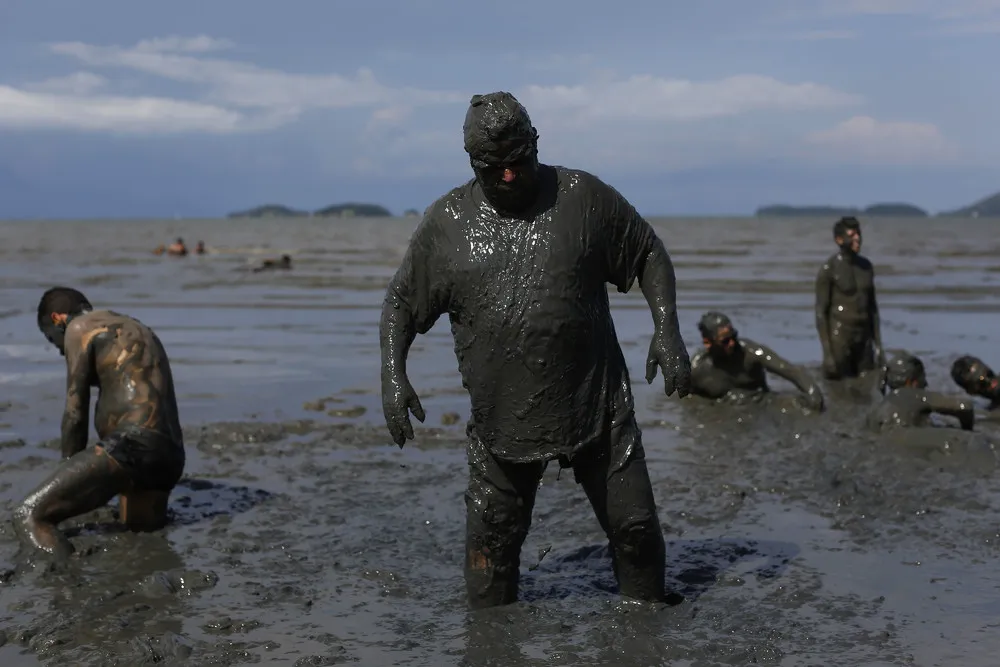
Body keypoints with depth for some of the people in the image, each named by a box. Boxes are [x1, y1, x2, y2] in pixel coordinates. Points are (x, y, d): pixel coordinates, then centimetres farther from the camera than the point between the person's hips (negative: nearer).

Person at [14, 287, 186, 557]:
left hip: (132, 447, -9)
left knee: (29, 515, -18)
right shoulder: (137, 331, 30)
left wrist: (68, 469, 12)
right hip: (171, 459, 9)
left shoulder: (80, 327, 5)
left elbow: (75, 414, 1)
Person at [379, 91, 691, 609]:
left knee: (635, 527, 5)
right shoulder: (446, 222, 0)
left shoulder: (584, 197, -1)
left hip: (597, 407, 0)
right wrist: (392, 374, -6)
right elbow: (401, 300, 8)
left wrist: (667, 329, -5)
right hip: (500, 417, 0)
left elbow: (649, 253, 9)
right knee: (492, 541, 5)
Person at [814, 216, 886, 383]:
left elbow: (872, 306, 15)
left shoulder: (866, 266, 10)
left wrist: (878, 345, 11)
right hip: (838, 337, -6)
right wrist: (827, 353, -16)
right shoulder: (828, 270, -9)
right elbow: (821, 312, -10)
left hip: (863, 338, 6)